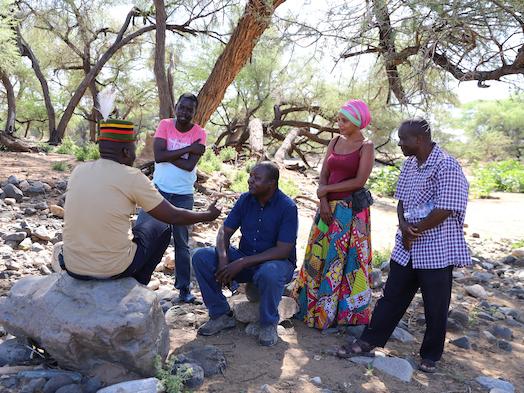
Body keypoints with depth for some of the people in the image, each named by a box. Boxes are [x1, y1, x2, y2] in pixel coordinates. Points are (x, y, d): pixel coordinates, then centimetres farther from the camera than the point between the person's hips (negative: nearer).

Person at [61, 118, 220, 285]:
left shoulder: (78, 170, 1)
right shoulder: (132, 177, -13)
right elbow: (174, 217, -6)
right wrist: (209, 215, 11)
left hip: (73, 267, 5)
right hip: (114, 268, -5)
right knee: (161, 227, 18)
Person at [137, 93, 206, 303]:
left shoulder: (199, 133, -7)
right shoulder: (165, 125, -3)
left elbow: (190, 165, -18)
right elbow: (158, 155, -17)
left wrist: (167, 155, -15)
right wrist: (188, 149, -18)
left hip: (183, 196, -1)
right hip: (158, 189, 2)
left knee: (181, 242, 8)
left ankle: (184, 287, 19)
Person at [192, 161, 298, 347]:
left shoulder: (287, 207, -16)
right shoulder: (245, 200, 0)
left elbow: (283, 250, -21)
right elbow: (225, 231, 1)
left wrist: (242, 263, -26)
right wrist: (223, 259, -21)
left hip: (275, 261, -5)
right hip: (244, 260, 5)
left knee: (269, 274, -41)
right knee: (201, 257, -14)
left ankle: (269, 324, -10)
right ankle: (221, 314, -1)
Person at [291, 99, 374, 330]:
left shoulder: (366, 147, -6)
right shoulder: (335, 142, 9)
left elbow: (359, 181, -13)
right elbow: (323, 175, 6)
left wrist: (327, 189, -10)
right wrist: (323, 202, -8)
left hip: (352, 210, -5)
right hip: (329, 207, 5)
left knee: (345, 258, 2)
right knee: (319, 255, 10)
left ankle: (342, 310, 16)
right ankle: (313, 305, 25)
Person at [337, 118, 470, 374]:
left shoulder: (446, 167, -17)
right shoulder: (410, 163, 7)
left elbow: (444, 211, -21)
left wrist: (414, 232, -12)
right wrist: (404, 226, -7)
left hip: (436, 250, -6)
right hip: (407, 247, 7)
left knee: (435, 307, 10)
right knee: (392, 295, 14)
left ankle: (431, 355, 29)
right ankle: (370, 340, 25)